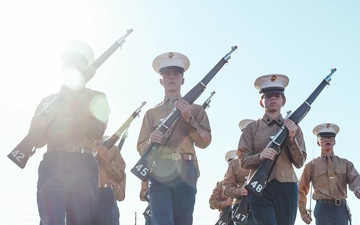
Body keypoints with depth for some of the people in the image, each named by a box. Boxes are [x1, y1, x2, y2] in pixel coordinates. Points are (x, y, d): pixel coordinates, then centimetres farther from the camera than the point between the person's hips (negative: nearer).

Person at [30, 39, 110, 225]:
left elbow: (97, 131, -1)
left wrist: (75, 103, -7)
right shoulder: (48, 100, 23)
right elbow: (37, 140, 15)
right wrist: (39, 127, -7)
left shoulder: (96, 98, 17)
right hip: (51, 164, 1)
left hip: (82, 165, -1)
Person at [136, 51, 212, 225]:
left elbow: (204, 142, 4)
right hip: (159, 172, 0)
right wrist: (151, 141, -10)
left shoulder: (195, 109, 16)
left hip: (185, 172, 0)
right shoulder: (152, 113, 17)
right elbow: (141, 148, 13)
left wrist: (188, 119, -10)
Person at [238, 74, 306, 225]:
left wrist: (291, 138, -9)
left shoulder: (293, 128, 12)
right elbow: (243, 161, 2)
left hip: (287, 188, 2)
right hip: (260, 189, -2)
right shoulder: (251, 128, 8)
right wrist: (260, 156, -19)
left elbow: (299, 162, 6)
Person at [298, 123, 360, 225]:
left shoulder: (345, 163, 15)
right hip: (323, 209, -3)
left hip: (342, 209, 3)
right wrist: (303, 211, 5)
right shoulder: (312, 165, 10)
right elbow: (302, 190, 13)